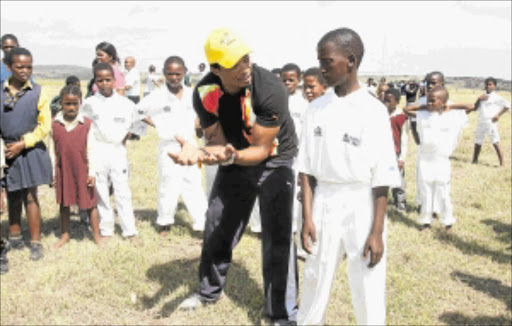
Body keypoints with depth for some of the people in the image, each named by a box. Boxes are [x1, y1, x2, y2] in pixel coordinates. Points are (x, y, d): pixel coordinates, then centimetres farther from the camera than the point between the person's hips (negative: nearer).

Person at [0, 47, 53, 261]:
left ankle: (36, 243, 10)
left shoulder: (38, 92, -3)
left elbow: (44, 126, -3)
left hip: (30, 151, -2)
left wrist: (23, 144, -10)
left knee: (30, 197, 1)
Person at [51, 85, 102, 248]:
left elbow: (90, 150, -3)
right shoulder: (55, 124, -1)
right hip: (63, 170, 2)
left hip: (82, 170, -2)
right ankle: (65, 234, 28)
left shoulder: (86, 124, -6)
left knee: (90, 203, 5)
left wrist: (92, 172, -5)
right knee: (64, 203, 14)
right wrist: (52, 172, 3)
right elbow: (52, 150, 4)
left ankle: (96, 235, 17)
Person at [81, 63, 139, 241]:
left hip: (118, 151, 0)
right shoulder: (89, 104, -1)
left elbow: (128, 126, 14)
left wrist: (122, 140, 5)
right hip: (97, 151, 0)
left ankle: (130, 231, 9)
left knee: (123, 192, 2)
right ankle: (105, 230, 18)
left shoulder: (124, 103, 1)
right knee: (101, 193, 6)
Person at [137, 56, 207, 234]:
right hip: (169, 147, -2)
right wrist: (156, 125, -3)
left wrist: (194, 129, 7)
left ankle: (202, 222, 6)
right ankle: (165, 222, 18)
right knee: (169, 185, 3)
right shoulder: (158, 96, -5)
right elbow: (138, 111, 2)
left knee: (194, 184, 3)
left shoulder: (191, 94, 4)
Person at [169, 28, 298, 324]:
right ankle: (210, 290, 41)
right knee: (217, 230, 15)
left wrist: (231, 156, -45)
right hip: (234, 161, 5)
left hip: (274, 162, -4)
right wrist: (196, 152, -35)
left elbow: (261, 149, -26)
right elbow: (217, 141, -13)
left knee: (278, 238, -9)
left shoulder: (270, 89, -32)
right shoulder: (205, 93, -19)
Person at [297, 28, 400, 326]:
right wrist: (307, 217, 0)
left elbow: (383, 178, -9)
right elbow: (308, 169, 5)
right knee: (315, 282, 13)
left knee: (368, 291, 5)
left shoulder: (373, 111, -10)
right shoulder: (316, 109, 1)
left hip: (362, 207, -3)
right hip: (324, 204, 3)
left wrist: (377, 232, -10)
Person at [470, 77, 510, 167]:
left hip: (491, 122, -6)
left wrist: (498, 115, -14)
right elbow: (475, 107, 12)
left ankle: (502, 162, -8)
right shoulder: (483, 97, 17)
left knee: (495, 142, -11)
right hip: (481, 122, 7)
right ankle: (475, 161, 23)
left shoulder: (496, 97, -3)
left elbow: (507, 105, -11)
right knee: (478, 142, 12)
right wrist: (479, 99, -5)